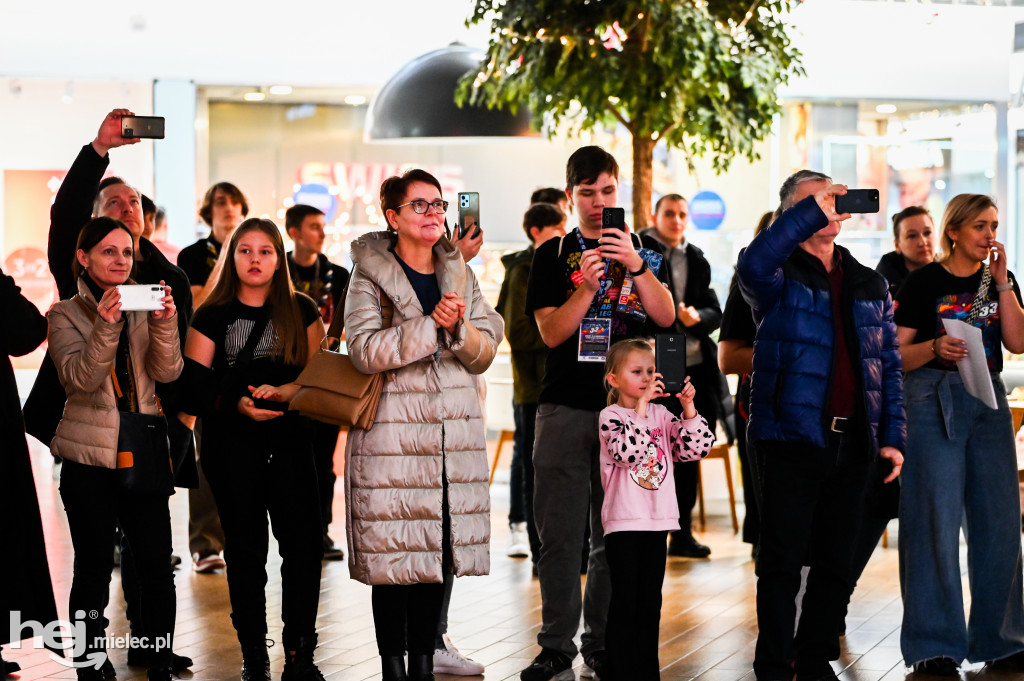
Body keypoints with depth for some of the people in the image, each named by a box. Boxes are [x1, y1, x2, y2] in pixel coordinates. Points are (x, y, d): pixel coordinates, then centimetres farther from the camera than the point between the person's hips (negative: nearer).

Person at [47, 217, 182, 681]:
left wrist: (164, 324, -22)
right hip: (90, 458, -3)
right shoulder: (66, 314, 2)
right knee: (94, 570, 1)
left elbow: (167, 372, -4)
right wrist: (105, 325, -28)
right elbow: (80, 378, -14)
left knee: (157, 566, -2)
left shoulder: (144, 306, 10)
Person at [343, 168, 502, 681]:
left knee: (437, 548, 6)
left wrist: (459, 329, -12)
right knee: (392, 555, -4)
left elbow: (485, 352, 9)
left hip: (453, 430, 4)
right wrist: (432, 324, -18)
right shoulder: (370, 273, -1)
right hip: (391, 433, -4)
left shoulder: (459, 272, 13)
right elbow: (364, 350, -14)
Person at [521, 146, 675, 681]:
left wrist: (635, 265, -16)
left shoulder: (639, 250, 12)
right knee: (560, 533, -2)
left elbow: (665, 317, -2)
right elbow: (551, 332, -2)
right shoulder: (553, 255, 7)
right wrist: (587, 287, -18)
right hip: (565, 409, -1)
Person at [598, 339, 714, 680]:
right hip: (624, 523, -5)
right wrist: (641, 406, -24)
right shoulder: (610, 415, -6)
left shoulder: (661, 414, 9)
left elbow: (696, 447, 1)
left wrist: (688, 407, -10)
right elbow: (628, 450, -23)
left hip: (657, 521, 5)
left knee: (650, 601, 10)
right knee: (625, 601, -1)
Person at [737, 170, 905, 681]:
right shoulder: (781, 276, -1)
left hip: (853, 444, 5)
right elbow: (752, 265, -27)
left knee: (836, 563, 10)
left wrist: (893, 437, 7)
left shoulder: (870, 285, 16)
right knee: (782, 563, -1)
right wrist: (810, 209, -25)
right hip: (792, 440, -5)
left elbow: (889, 365, 15)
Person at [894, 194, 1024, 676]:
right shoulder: (924, 282, -1)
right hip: (933, 400, -5)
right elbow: (897, 354, -3)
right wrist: (935, 348, -21)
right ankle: (936, 645, 0)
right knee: (937, 522, -6)